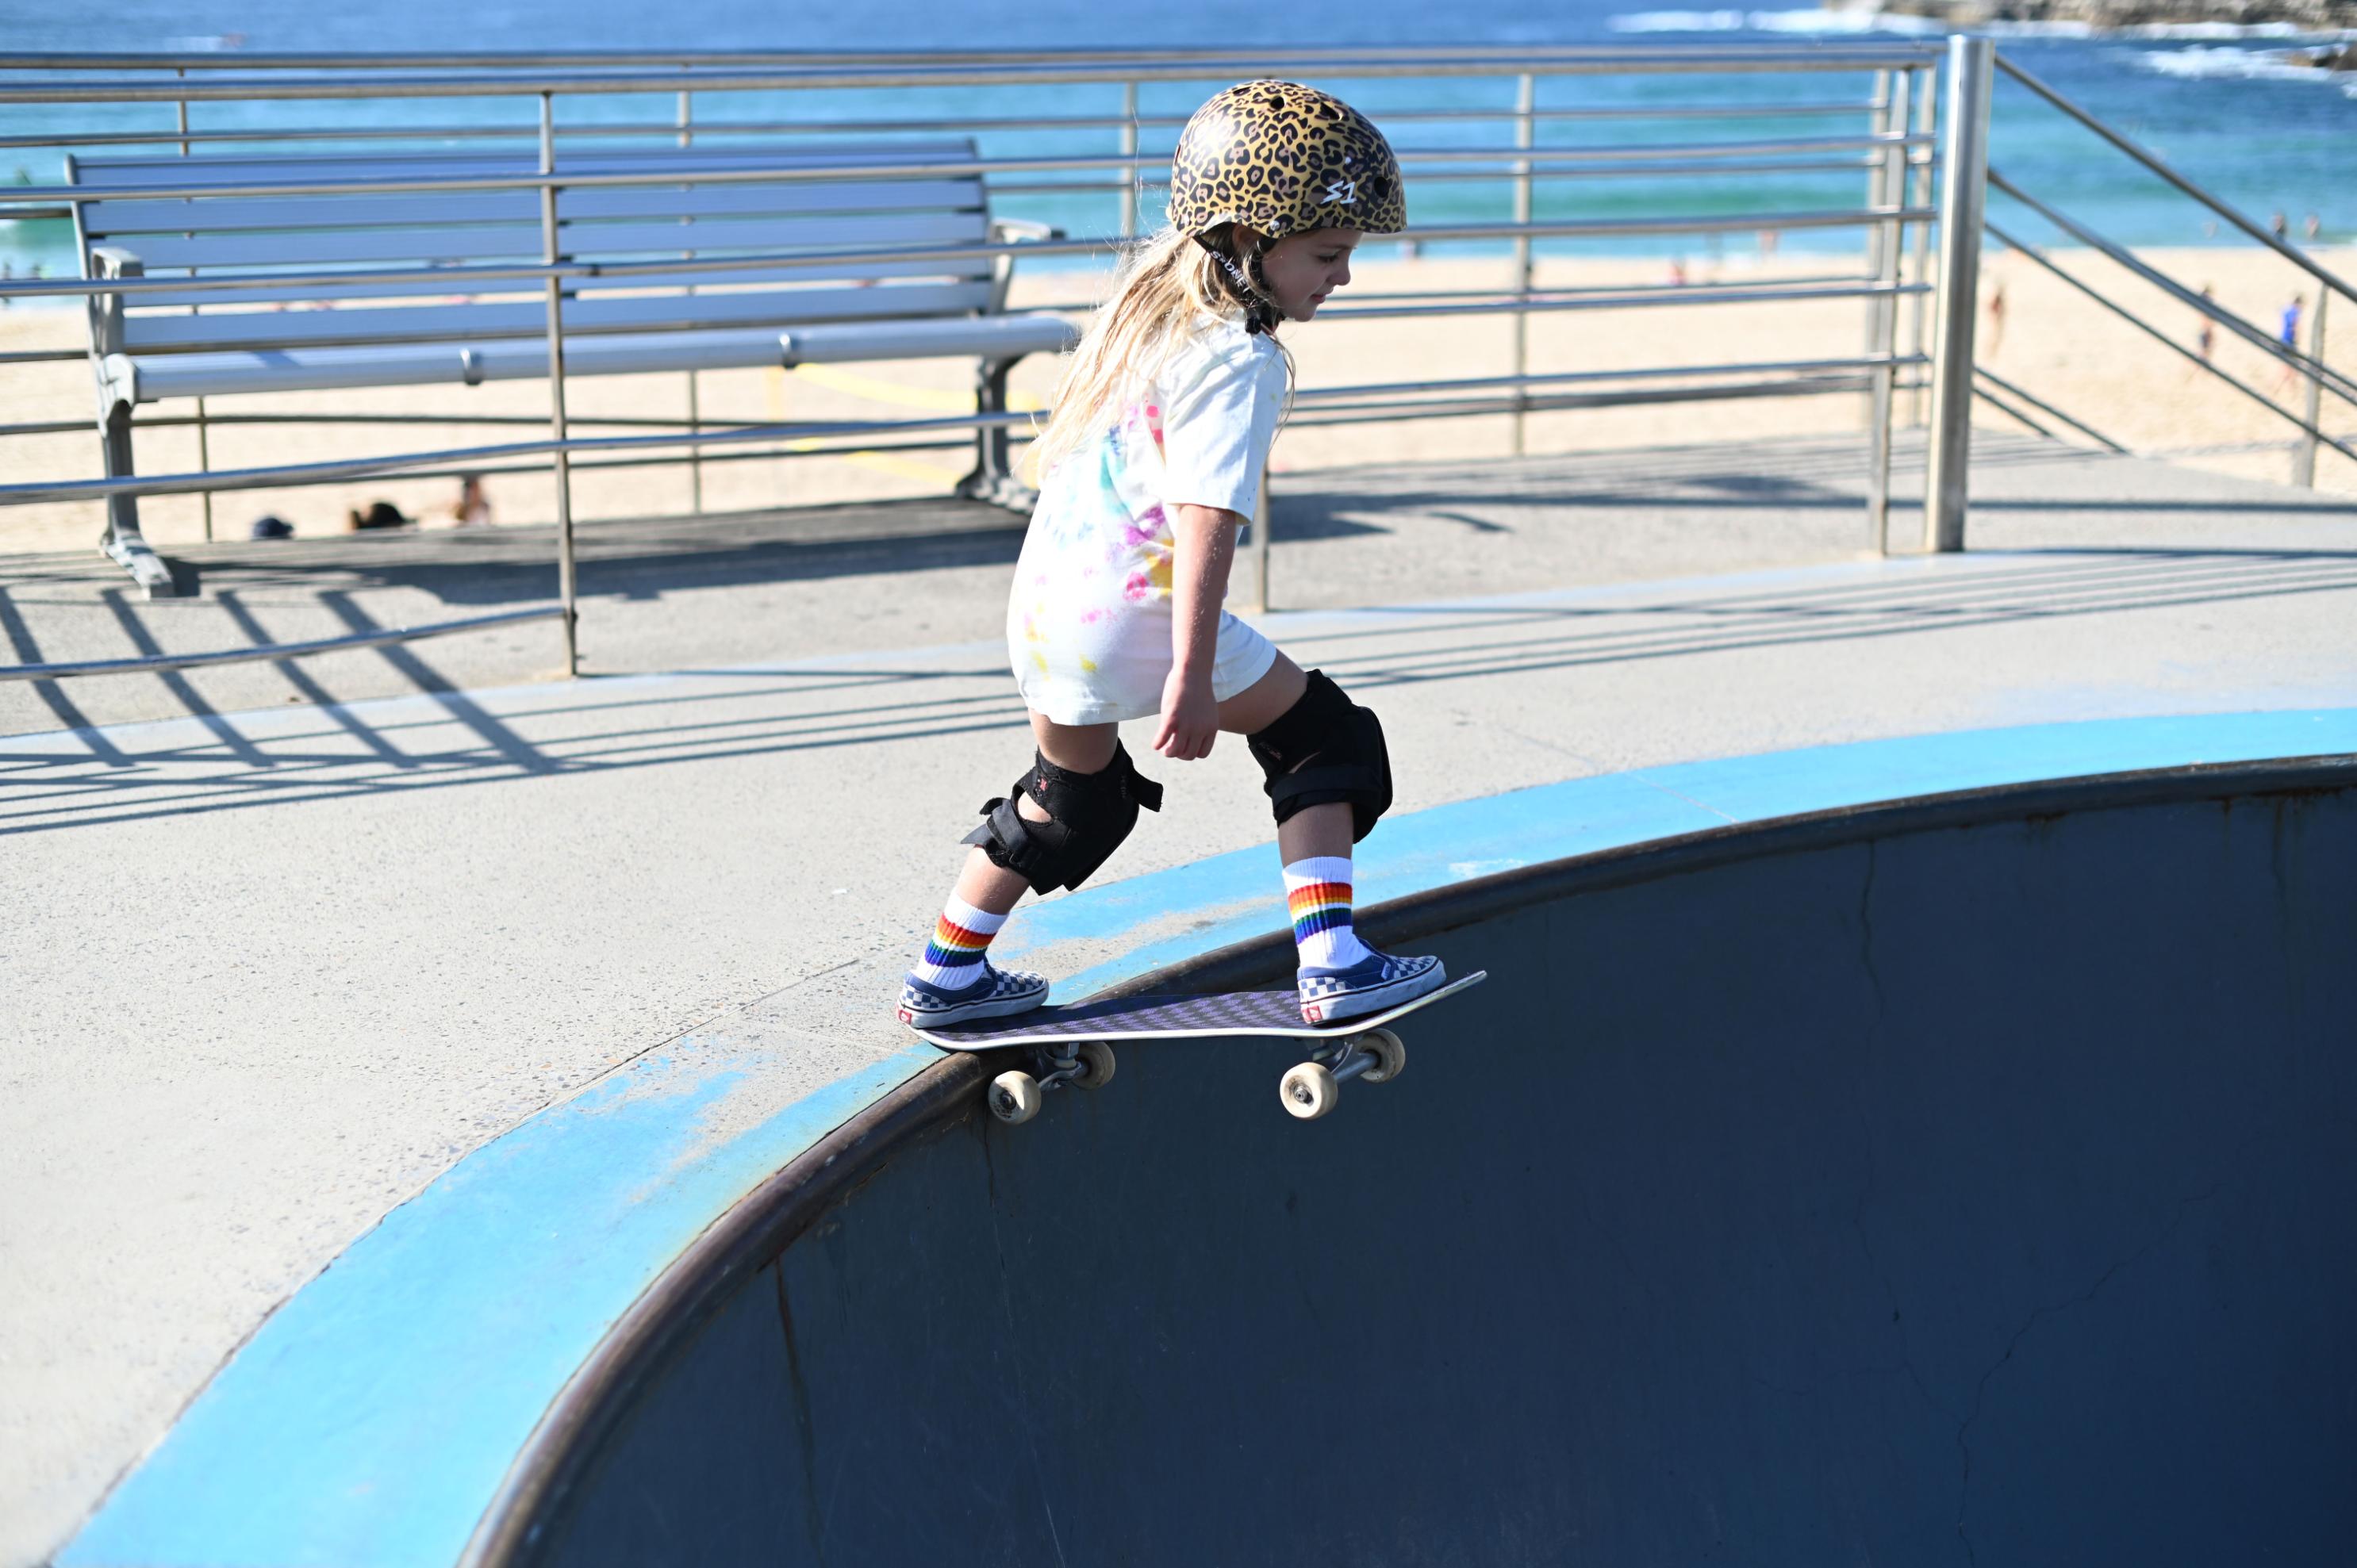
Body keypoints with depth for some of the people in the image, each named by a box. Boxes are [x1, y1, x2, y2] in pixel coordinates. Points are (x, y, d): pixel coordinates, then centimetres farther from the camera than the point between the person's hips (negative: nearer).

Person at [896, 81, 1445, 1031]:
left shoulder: (1141, 307, 13)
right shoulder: (1239, 362, -13)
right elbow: (1206, 523, -21)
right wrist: (1192, 680, -24)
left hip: (1041, 605, 8)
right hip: (1138, 615, -8)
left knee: (1073, 798, 29)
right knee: (1326, 742, 6)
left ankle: (944, 977, 36)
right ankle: (1331, 966, -5)